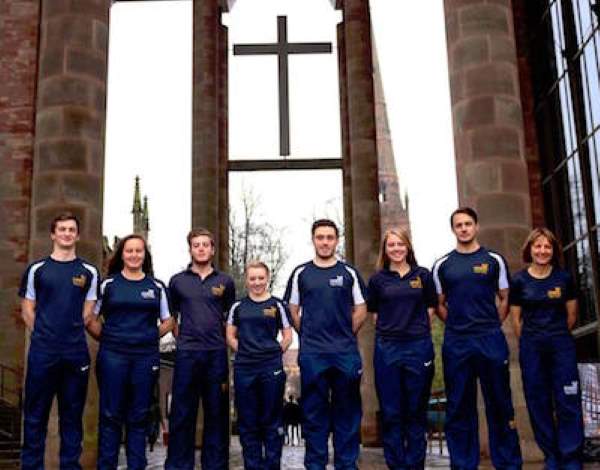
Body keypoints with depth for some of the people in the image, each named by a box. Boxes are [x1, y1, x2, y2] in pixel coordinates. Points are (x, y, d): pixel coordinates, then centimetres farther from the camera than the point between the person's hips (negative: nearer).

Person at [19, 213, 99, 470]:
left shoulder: (89, 272, 7)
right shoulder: (36, 269, 4)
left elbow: (87, 313, 9)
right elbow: (28, 310, 6)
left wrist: (71, 334, 4)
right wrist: (43, 334, 1)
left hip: (76, 352, 1)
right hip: (42, 352, -1)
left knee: (72, 414, 8)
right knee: (35, 413, 4)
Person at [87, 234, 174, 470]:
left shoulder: (157, 287, 10)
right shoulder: (108, 284, 5)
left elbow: (167, 322, 16)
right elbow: (91, 319, 7)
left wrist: (149, 337, 5)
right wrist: (107, 339, 0)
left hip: (146, 358, 2)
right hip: (112, 357, -2)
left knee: (139, 417, 7)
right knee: (111, 415, 2)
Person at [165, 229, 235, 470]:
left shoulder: (225, 281, 7)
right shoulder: (177, 281, 6)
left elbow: (231, 317, 13)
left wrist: (226, 342, 6)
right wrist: (180, 338, 5)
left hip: (217, 353, 1)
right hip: (186, 353, 0)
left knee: (217, 413, 6)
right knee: (181, 414, 3)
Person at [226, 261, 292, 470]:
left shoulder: (277, 305, 3)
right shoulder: (238, 306, 8)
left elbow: (287, 336, 6)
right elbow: (230, 336, 13)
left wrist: (274, 354, -2)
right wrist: (244, 352, 1)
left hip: (272, 368, -2)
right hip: (244, 369, 2)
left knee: (272, 421, 4)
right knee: (247, 421, 7)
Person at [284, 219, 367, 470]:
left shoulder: (349, 273, 7)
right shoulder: (301, 273, 7)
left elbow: (360, 310, 9)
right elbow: (292, 311, 11)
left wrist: (345, 334, 3)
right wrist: (308, 335, 4)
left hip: (346, 353, 0)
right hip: (311, 354, 0)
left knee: (347, 411, 4)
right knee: (313, 411, 5)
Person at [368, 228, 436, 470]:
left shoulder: (423, 275, 6)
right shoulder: (377, 279, 6)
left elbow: (430, 309, 9)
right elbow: (374, 313, 10)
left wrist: (418, 331, 4)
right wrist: (389, 330, 3)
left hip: (418, 347, 0)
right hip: (387, 349, 0)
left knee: (416, 412, 5)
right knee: (391, 413, 3)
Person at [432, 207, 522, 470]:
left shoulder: (493, 260, 6)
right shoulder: (442, 265, 8)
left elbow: (504, 299, 9)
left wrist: (491, 328, 4)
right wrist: (457, 326, 5)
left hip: (491, 340, -1)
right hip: (456, 343, 1)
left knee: (499, 404, 3)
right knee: (459, 407, 6)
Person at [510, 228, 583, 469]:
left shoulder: (564, 277, 2)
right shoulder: (519, 280, 0)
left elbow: (571, 315, 8)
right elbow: (516, 319, 5)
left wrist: (558, 336, 11)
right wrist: (530, 343, 6)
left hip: (561, 345, 0)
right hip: (531, 349, 0)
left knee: (568, 401, -3)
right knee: (539, 403, 5)